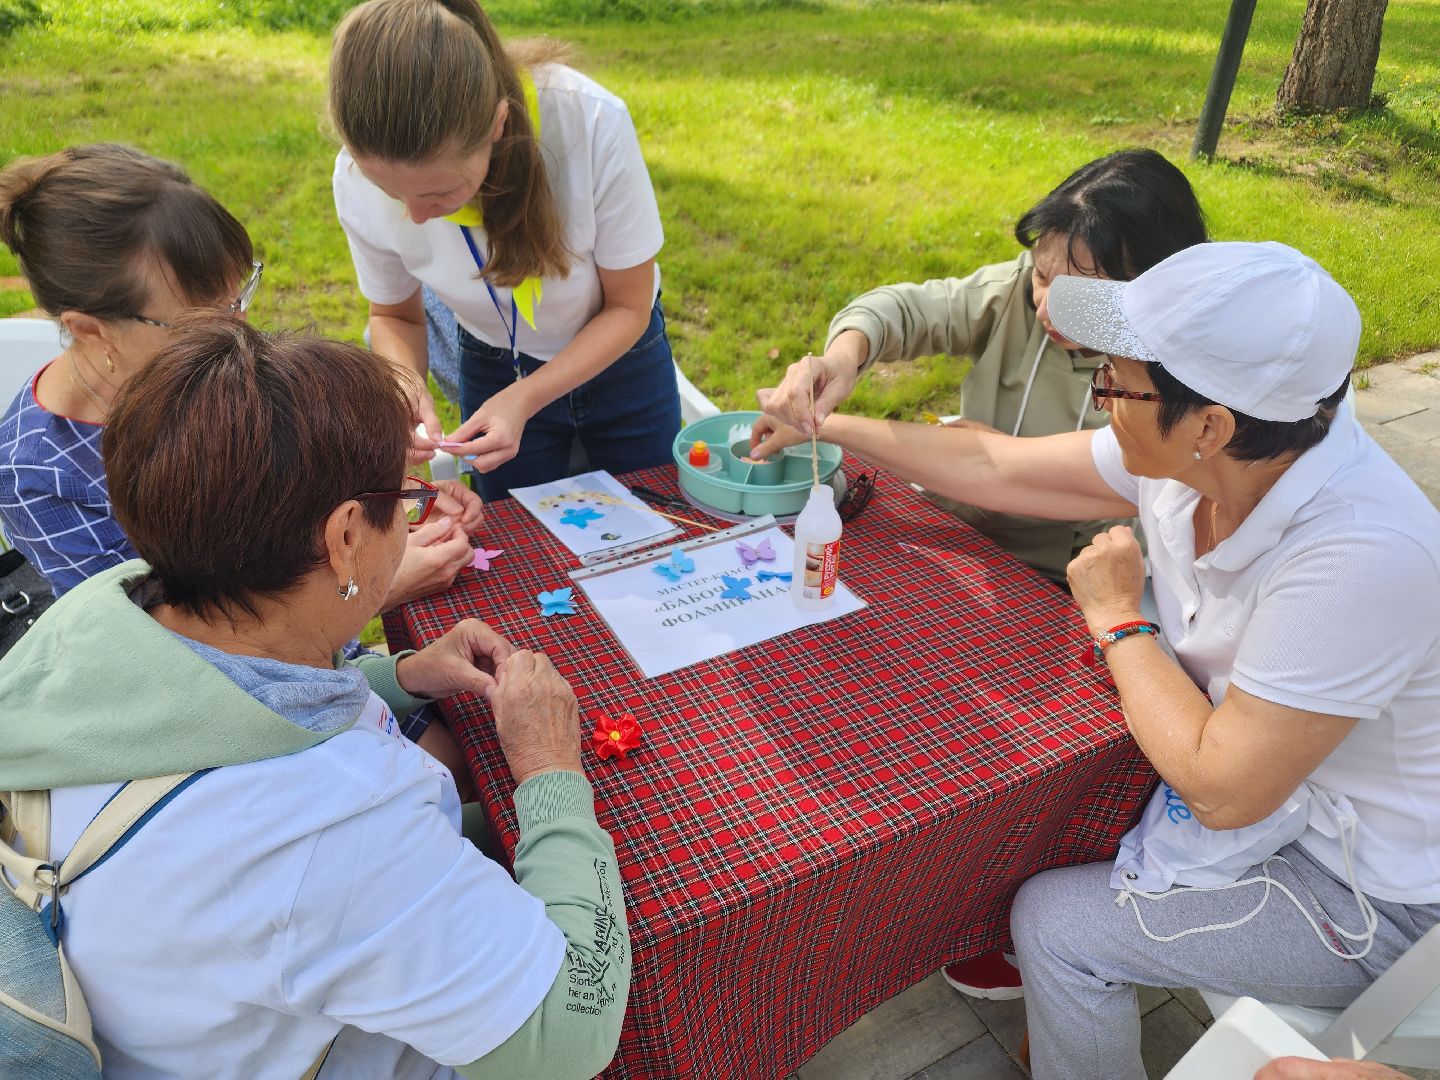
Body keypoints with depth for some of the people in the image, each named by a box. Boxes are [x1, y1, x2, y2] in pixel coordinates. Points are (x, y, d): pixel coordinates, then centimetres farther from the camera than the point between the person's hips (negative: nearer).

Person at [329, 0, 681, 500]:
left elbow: (628, 306, -21)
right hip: (493, 367, 1)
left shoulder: (592, 122, -35)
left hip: (621, 358, -1)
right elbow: (394, 316, -6)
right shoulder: (359, 177, -26)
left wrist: (523, 400, -33)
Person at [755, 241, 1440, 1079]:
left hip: (1362, 891, -6)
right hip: (1252, 770, 6)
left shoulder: (1363, 554, -38)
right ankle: (1021, 958, 36)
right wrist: (828, 428, 2)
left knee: (1057, 925, -7)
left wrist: (1118, 617, -20)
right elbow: (992, 466, -5)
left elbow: (1224, 790, -32)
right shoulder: (1185, 460, -17)